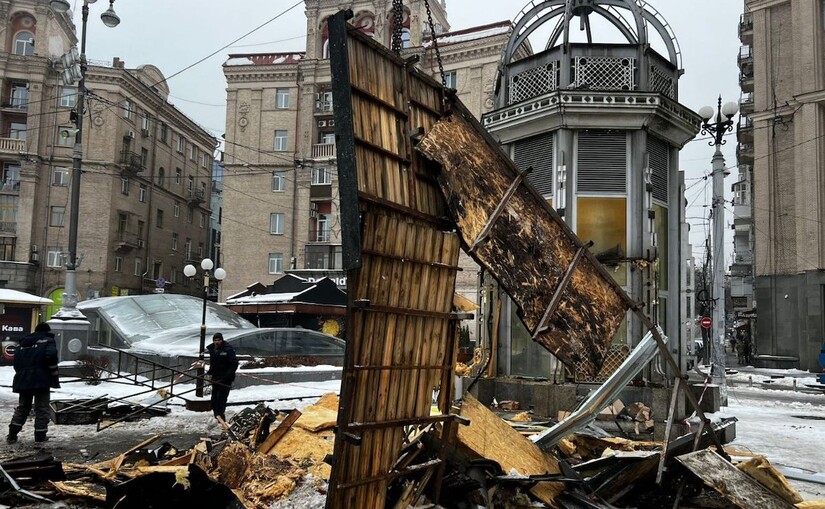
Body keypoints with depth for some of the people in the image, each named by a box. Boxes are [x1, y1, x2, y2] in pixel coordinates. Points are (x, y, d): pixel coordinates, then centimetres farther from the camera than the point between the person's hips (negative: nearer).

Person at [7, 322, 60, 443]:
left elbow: (16, 362, 17)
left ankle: (12, 434, 10)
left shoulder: (22, 343, 19)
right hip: (41, 380, -6)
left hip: (23, 380, 6)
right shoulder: (48, 341, -1)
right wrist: (54, 375, -9)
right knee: (42, 408, 2)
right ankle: (40, 435, 2)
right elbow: (51, 356, -18)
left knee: (22, 407, 16)